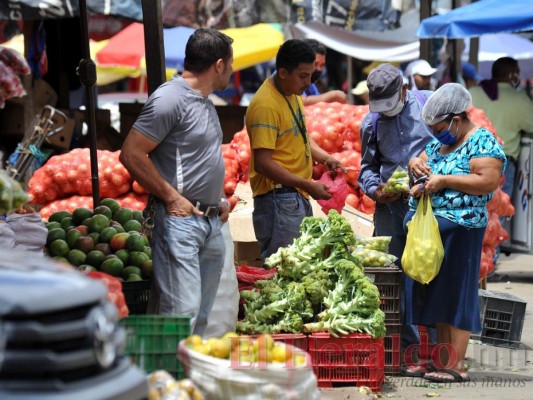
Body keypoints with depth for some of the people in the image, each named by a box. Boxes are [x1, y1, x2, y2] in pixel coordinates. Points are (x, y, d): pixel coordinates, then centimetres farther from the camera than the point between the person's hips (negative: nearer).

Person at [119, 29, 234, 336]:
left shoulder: (204, 103, 16)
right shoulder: (170, 99, -13)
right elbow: (131, 154, -18)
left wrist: (220, 198, 15)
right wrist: (171, 198, -16)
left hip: (211, 220, 9)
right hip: (181, 219, -9)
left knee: (202, 314, 12)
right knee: (182, 311, -12)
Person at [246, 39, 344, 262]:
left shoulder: (294, 93, 11)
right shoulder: (265, 105, -19)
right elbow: (262, 163, -22)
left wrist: (325, 158, 6)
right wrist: (307, 185, -20)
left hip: (299, 197, 10)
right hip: (278, 199, -10)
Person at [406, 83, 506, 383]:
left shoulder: (482, 142, -10)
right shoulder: (440, 142, 16)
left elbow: (489, 181, -19)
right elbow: (423, 159, 26)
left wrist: (444, 180, -20)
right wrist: (417, 163, 2)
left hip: (458, 230, -8)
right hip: (429, 227, 9)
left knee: (455, 293, -6)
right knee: (434, 292, 10)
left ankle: (457, 365, -2)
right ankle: (443, 359, 18)